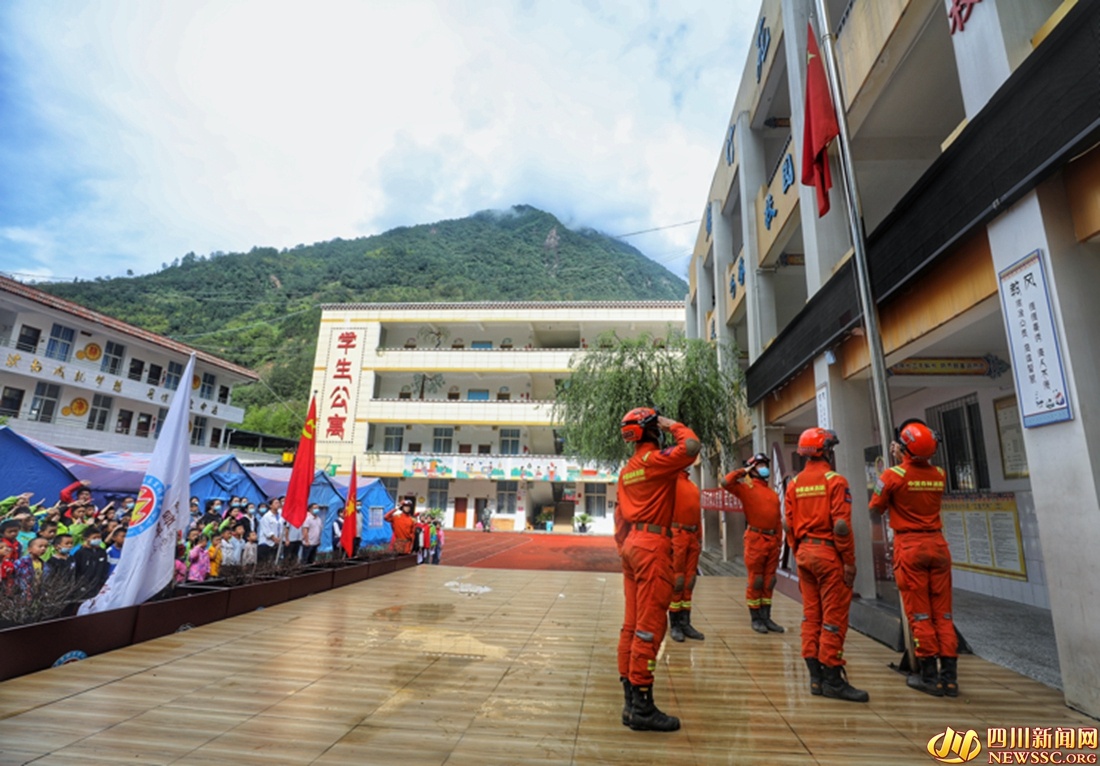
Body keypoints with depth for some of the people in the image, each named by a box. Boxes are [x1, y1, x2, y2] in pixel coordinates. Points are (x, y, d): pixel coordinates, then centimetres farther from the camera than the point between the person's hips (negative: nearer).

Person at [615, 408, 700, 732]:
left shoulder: (627, 470, 15)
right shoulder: (655, 459, -10)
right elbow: (691, 447, -22)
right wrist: (673, 425, -5)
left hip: (632, 545, 9)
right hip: (653, 546, -9)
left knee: (632, 625, 12)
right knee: (650, 626, -4)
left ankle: (631, 700, 20)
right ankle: (642, 706, 3)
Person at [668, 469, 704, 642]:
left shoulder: (693, 486, 17)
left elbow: (698, 514, 19)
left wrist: (700, 538, 14)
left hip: (693, 537, 7)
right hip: (677, 535, -7)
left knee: (689, 582, 10)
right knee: (676, 581, -1)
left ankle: (685, 623, 19)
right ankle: (675, 625, 8)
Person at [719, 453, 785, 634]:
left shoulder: (773, 493, 16)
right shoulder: (746, 487, -1)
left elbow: (777, 519, 17)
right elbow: (725, 482, -18)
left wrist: (779, 541, 12)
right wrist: (743, 471, -7)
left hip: (772, 540, 6)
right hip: (756, 539, -6)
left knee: (769, 582, 12)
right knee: (755, 581, 1)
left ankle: (766, 618, 21)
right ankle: (755, 619, 11)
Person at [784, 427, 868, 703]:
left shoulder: (794, 484, 7)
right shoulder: (835, 481, -10)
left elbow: (789, 526, 8)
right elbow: (841, 525, -15)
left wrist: (798, 554, 16)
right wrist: (850, 561, -9)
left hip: (804, 553, 6)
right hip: (829, 554, -6)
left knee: (811, 615, 11)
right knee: (834, 617, 1)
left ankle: (815, 677, 19)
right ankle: (833, 679, 7)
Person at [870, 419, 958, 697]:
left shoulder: (893, 475, -12)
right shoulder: (939, 474, 1)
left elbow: (876, 508, -1)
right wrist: (901, 463, 21)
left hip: (910, 546, -4)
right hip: (937, 544, 4)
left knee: (919, 614, 4)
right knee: (943, 613, 10)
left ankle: (929, 676, 10)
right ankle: (949, 675, 15)